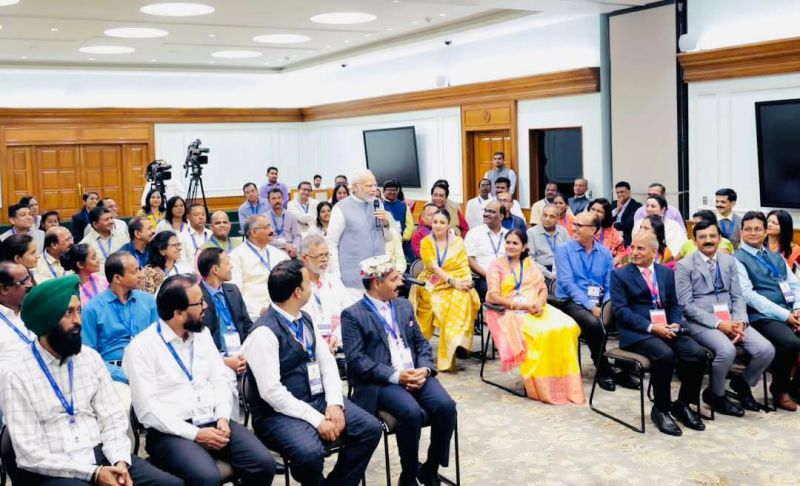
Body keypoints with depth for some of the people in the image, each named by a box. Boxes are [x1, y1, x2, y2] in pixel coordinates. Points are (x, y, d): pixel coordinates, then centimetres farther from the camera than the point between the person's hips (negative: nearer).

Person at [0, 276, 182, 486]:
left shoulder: (90, 358, 7)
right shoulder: (17, 375, -8)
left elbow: (113, 418, 6)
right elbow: (29, 453, -11)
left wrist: (120, 461, -13)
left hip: (100, 456, 4)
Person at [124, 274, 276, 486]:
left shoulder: (202, 333, 12)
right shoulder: (141, 347, -8)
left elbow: (220, 379, 12)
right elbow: (148, 408, -13)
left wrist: (223, 417, -6)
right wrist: (194, 434, -18)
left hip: (213, 422, 6)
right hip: (171, 432, -5)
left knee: (264, 464, -17)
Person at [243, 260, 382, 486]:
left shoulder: (305, 320, 8)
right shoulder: (264, 332, -17)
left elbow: (327, 362, 8)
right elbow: (271, 391, -22)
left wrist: (334, 403, -9)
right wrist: (316, 419, -21)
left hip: (318, 399, 8)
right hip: (281, 412, -7)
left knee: (370, 428, -8)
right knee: (310, 452, -33)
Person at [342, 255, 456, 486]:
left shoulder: (404, 306, 17)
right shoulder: (353, 315, -2)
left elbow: (421, 343, 16)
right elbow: (356, 360, -11)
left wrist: (425, 369, -6)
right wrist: (395, 376, -19)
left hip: (415, 374, 5)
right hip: (381, 380, -5)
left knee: (445, 405, -21)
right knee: (411, 412, -31)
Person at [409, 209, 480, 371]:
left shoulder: (458, 241, 12)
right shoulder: (426, 242, 5)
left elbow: (465, 266, 4)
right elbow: (434, 268, -8)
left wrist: (468, 280, -18)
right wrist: (453, 281, -20)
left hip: (458, 284, 1)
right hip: (434, 285, -1)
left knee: (463, 298, -31)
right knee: (443, 305, -31)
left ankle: (459, 343, -34)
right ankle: (451, 345, -17)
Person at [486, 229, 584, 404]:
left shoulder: (530, 264, 19)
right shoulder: (496, 265, 4)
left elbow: (543, 288, 13)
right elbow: (494, 297, -7)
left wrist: (540, 303, -11)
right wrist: (522, 305, -16)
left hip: (535, 308, 5)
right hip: (510, 311, -5)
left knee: (567, 327, -21)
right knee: (540, 333, -33)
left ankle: (564, 382, -14)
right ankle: (541, 386, -21)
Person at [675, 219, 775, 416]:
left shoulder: (729, 261, 12)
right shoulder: (684, 266, -4)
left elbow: (738, 296, 9)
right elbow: (686, 305, -10)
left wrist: (740, 322, -10)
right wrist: (718, 324, -18)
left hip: (730, 319, 5)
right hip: (700, 322, -5)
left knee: (766, 350, -16)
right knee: (727, 350, -32)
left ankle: (742, 382, 15)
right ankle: (715, 395, -4)